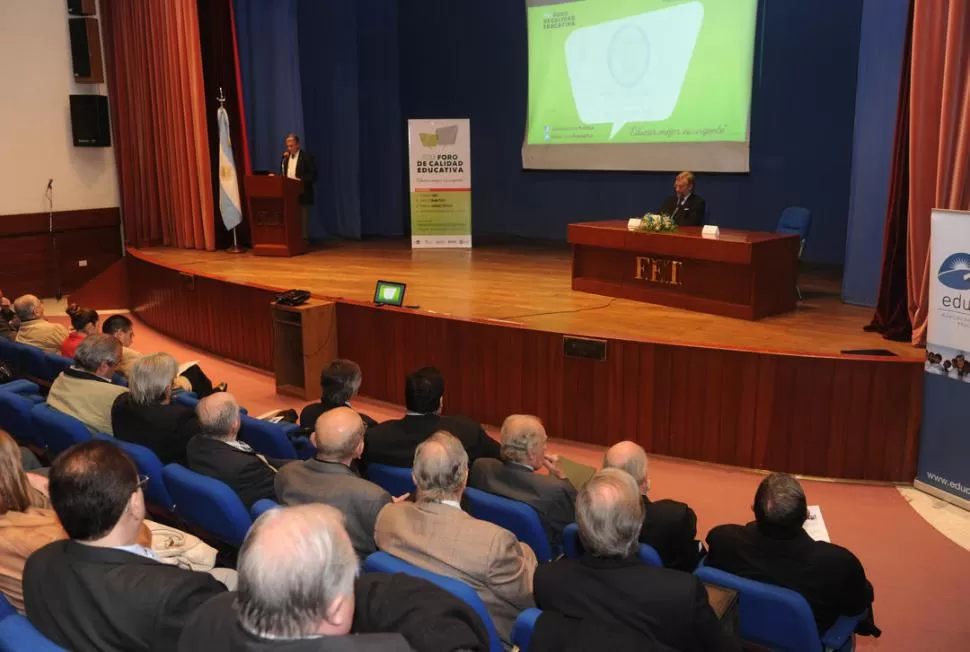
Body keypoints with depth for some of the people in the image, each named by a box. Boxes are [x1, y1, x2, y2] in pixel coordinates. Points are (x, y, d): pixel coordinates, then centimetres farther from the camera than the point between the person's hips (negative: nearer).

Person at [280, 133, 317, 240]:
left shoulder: (306, 156, -6)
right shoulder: (286, 156, 14)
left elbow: (313, 175, -10)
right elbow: (282, 173, 16)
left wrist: (301, 180, -21)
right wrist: (284, 159, 5)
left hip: (302, 194, -6)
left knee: (303, 219, 0)